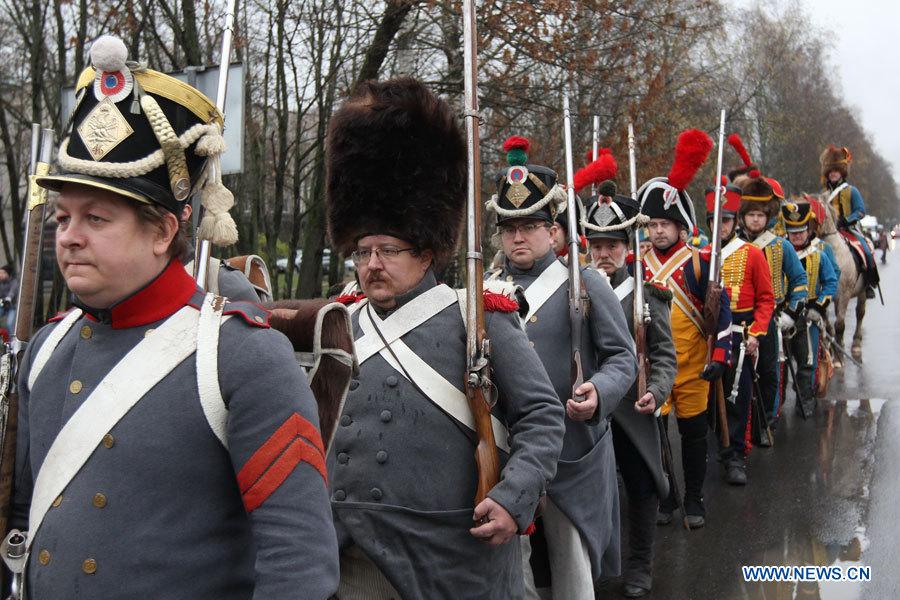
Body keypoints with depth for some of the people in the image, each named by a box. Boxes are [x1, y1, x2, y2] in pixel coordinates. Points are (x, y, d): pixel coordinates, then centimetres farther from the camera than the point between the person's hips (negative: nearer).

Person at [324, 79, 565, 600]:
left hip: (459, 554, -3)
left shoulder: (478, 321, -8)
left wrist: (515, 497, -20)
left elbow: (543, 415, -7)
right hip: (359, 558, 3)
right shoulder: (341, 325, 6)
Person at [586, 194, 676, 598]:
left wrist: (655, 391, -22)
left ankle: (639, 566, 29)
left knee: (641, 488, 10)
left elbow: (664, 354, -7)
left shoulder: (649, 293, -2)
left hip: (632, 411, -1)